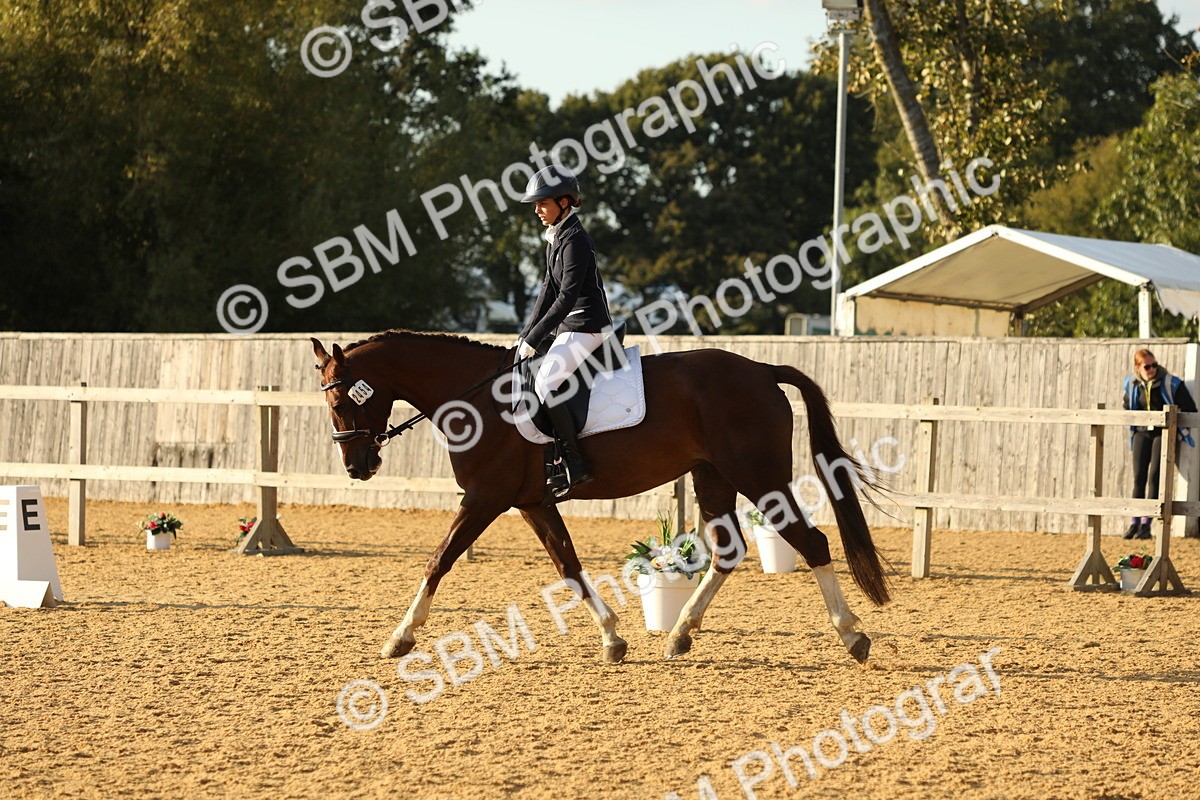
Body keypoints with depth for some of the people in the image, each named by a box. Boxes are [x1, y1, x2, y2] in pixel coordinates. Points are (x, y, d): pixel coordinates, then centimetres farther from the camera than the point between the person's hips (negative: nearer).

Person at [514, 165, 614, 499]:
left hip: (586, 327, -11)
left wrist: (534, 340, -22)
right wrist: (527, 334, 7)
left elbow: (566, 296, -22)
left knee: (545, 383, -25)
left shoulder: (575, 240, -17)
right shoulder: (555, 236, 14)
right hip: (568, 325, 11)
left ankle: (576, 464, -22)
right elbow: (549, 289, 16)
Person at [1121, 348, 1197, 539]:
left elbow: (1189, 409, -5)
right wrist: (1133, 425, 12)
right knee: (1138, 478, 0)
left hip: (1164, 433, -4)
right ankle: (1135, 523, 4)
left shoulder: (1170, 383, -12)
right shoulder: (1132, 384, 1)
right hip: (1141, 433, 4)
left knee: (1154, 477, -10)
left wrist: (1179, 429, -2)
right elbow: (1128, 407, 22)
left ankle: (1146, 525, -8)